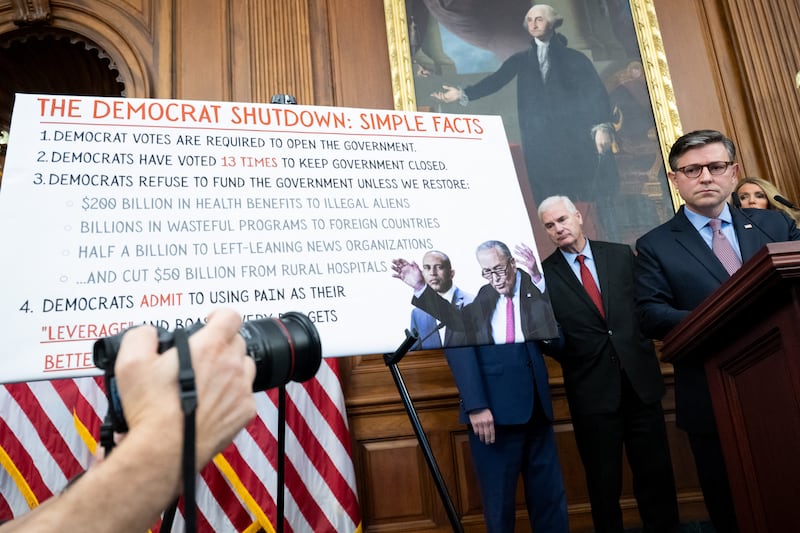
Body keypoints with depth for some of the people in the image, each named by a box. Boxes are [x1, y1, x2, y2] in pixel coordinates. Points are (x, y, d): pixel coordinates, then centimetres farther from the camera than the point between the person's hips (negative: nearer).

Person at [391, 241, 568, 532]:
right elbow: (458, 342, -11)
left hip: (537, 410, 4)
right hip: (492, 412, -3)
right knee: (498, 500, 8)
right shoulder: (473, 296, -2)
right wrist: (476, 405, -22)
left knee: (550, 497, 14)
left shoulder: (535, 291, 7)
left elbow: (556, 339, -4)